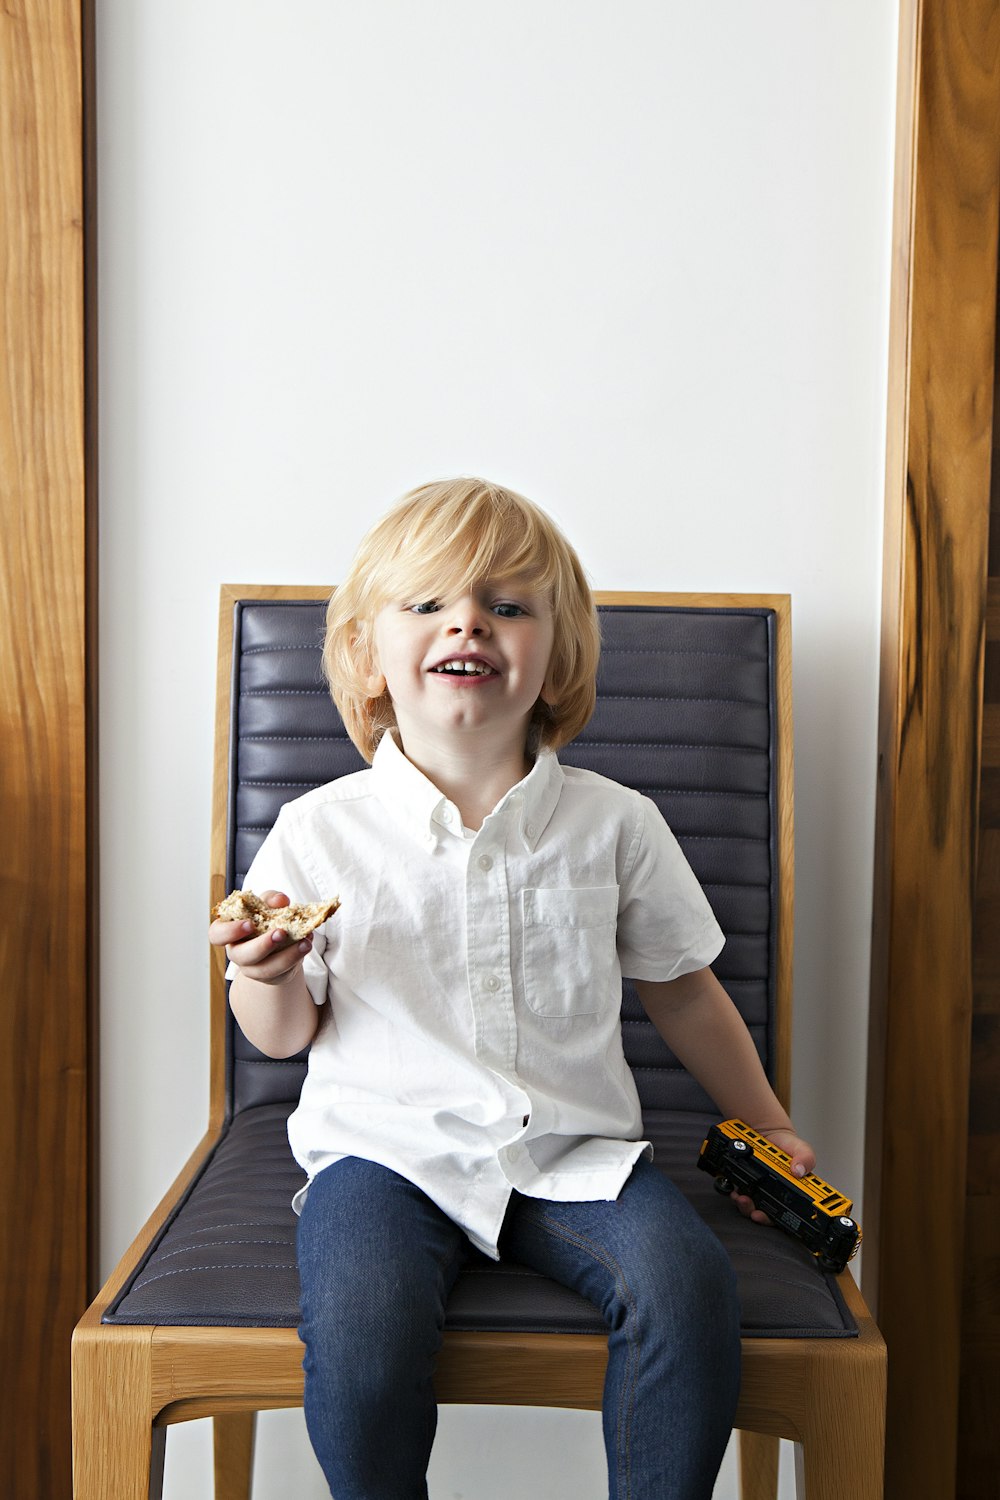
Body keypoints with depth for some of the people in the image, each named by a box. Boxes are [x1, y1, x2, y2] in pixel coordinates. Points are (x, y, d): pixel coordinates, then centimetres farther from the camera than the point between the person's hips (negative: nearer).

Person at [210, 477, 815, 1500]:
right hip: (384, 1146, -1)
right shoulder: (319, 832, -3)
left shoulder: (613, 823, 0)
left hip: (573, 1150, 1)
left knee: (685, 1282, -24)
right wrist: (266, 973, -15)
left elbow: (680, 989, 13)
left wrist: (766, 1124, 18)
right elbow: (284, 1035, 7)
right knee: (360, 1328, -27)